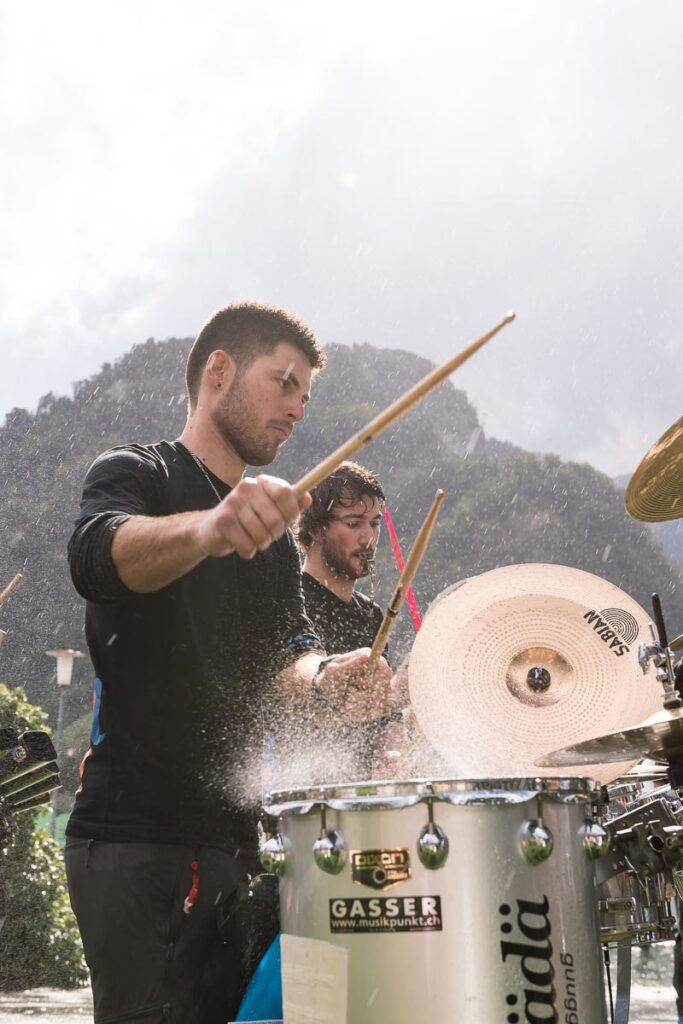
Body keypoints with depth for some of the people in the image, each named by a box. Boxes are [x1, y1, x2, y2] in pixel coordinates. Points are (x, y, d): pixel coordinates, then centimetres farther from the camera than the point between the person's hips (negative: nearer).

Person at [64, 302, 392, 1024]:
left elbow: (284, 656, 5)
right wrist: (210, 528, -48)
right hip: (136, 836, -7)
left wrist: (325, 679, -19)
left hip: (234, 835, 7)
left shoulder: (271, 529, 17)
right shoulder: (135, 473, -3)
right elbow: (99, 554, -27)